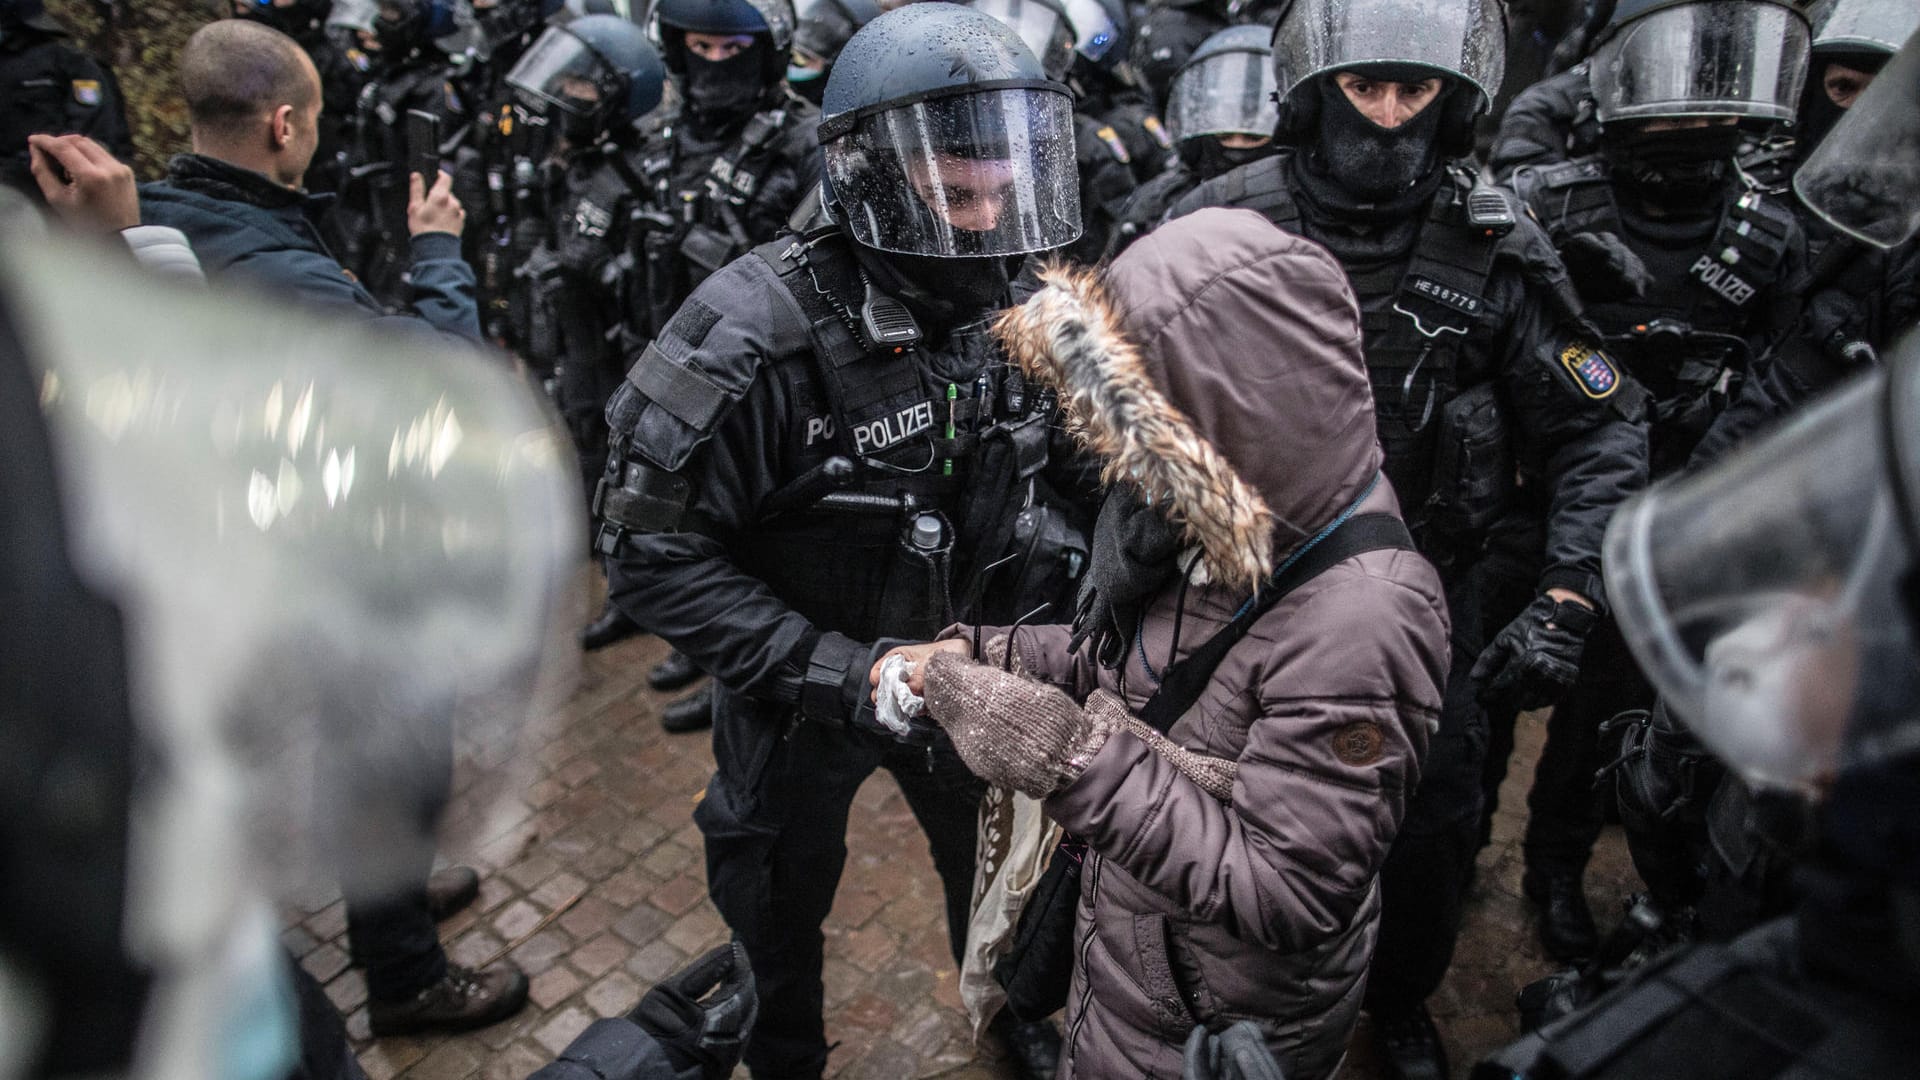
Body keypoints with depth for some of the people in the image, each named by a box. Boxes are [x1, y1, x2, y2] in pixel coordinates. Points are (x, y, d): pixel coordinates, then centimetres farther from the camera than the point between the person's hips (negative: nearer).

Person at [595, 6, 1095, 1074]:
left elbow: (1068, 463, 3)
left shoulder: (1018, 303, -12)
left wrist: (1056, 565, -17)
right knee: (780, 907, 21)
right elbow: (653, 551, -26)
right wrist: (837, 673, -30)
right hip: (805, 697, -4)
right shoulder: (758, 334, -30)